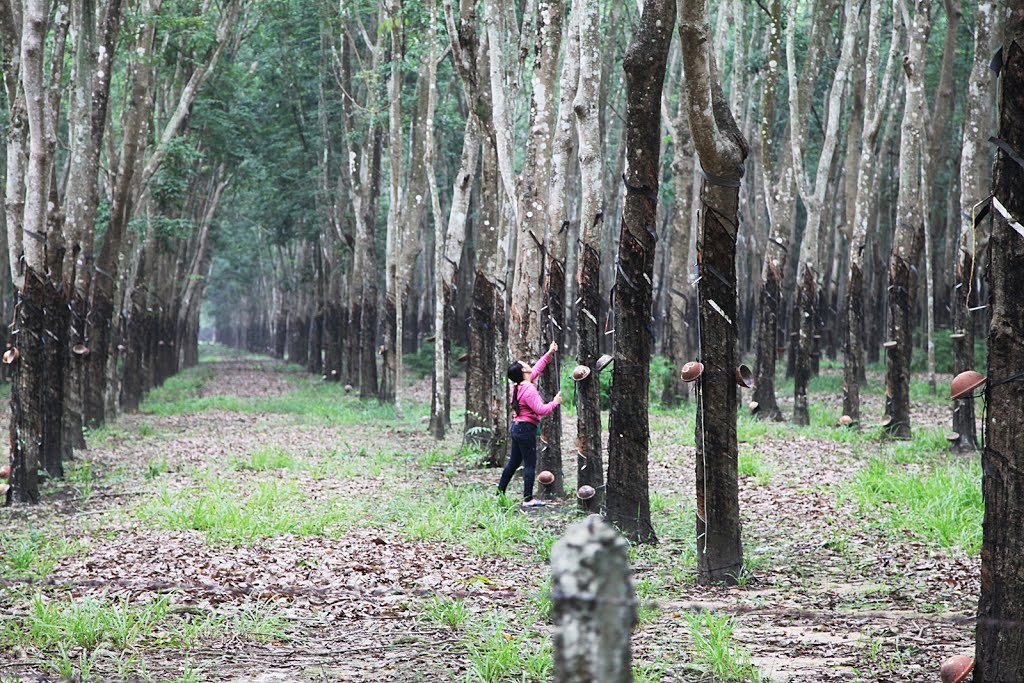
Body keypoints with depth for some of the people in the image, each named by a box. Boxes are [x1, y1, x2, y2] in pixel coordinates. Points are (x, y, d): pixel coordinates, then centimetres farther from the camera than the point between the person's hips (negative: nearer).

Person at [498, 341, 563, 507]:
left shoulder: (519, 386, 8)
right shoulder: (529, 390, -21)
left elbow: (537, 369, 21)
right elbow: (540, 409, -25)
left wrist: (549, 354, 24)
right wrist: (555, 403, -10)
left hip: (517, 428, 10)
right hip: (526, 429, -10)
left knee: (513, 462, 17)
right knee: (530, 464, -4)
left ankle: (500, 492, 22)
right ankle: (528, 499, -2)